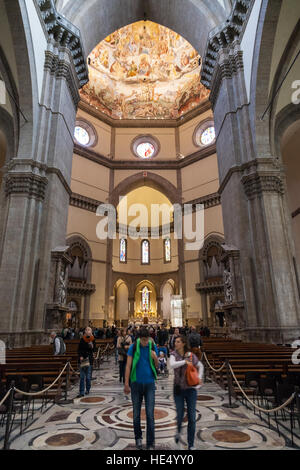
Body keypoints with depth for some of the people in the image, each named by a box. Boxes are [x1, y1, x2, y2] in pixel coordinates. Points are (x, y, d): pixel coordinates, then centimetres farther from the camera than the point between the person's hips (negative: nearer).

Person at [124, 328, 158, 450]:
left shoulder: (153, 347, -2)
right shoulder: (133, 347, -8)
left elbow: (156, 366, 7)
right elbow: (128, 366, -6)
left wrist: (155, 358, -15)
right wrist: (126, 384, -9)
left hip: (150, 383, 1)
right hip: (136, 383, 0)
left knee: (150, 414, -1)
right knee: (136, 413, 11)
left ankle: (151, 443, 11)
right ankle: (138, 437, 33)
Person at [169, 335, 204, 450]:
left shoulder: (191, 356, -5)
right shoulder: (174, 355, -7)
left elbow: (200, 366, 13)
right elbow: (172, 365, -28)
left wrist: (199, 377, 0)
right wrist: (185, 361, -26)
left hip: (191, 389, 0)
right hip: (178, 389, 0)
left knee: (192, 418, 4)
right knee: (180, 416, 6)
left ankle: (191, 444, 21)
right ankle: (178, 430, 40)